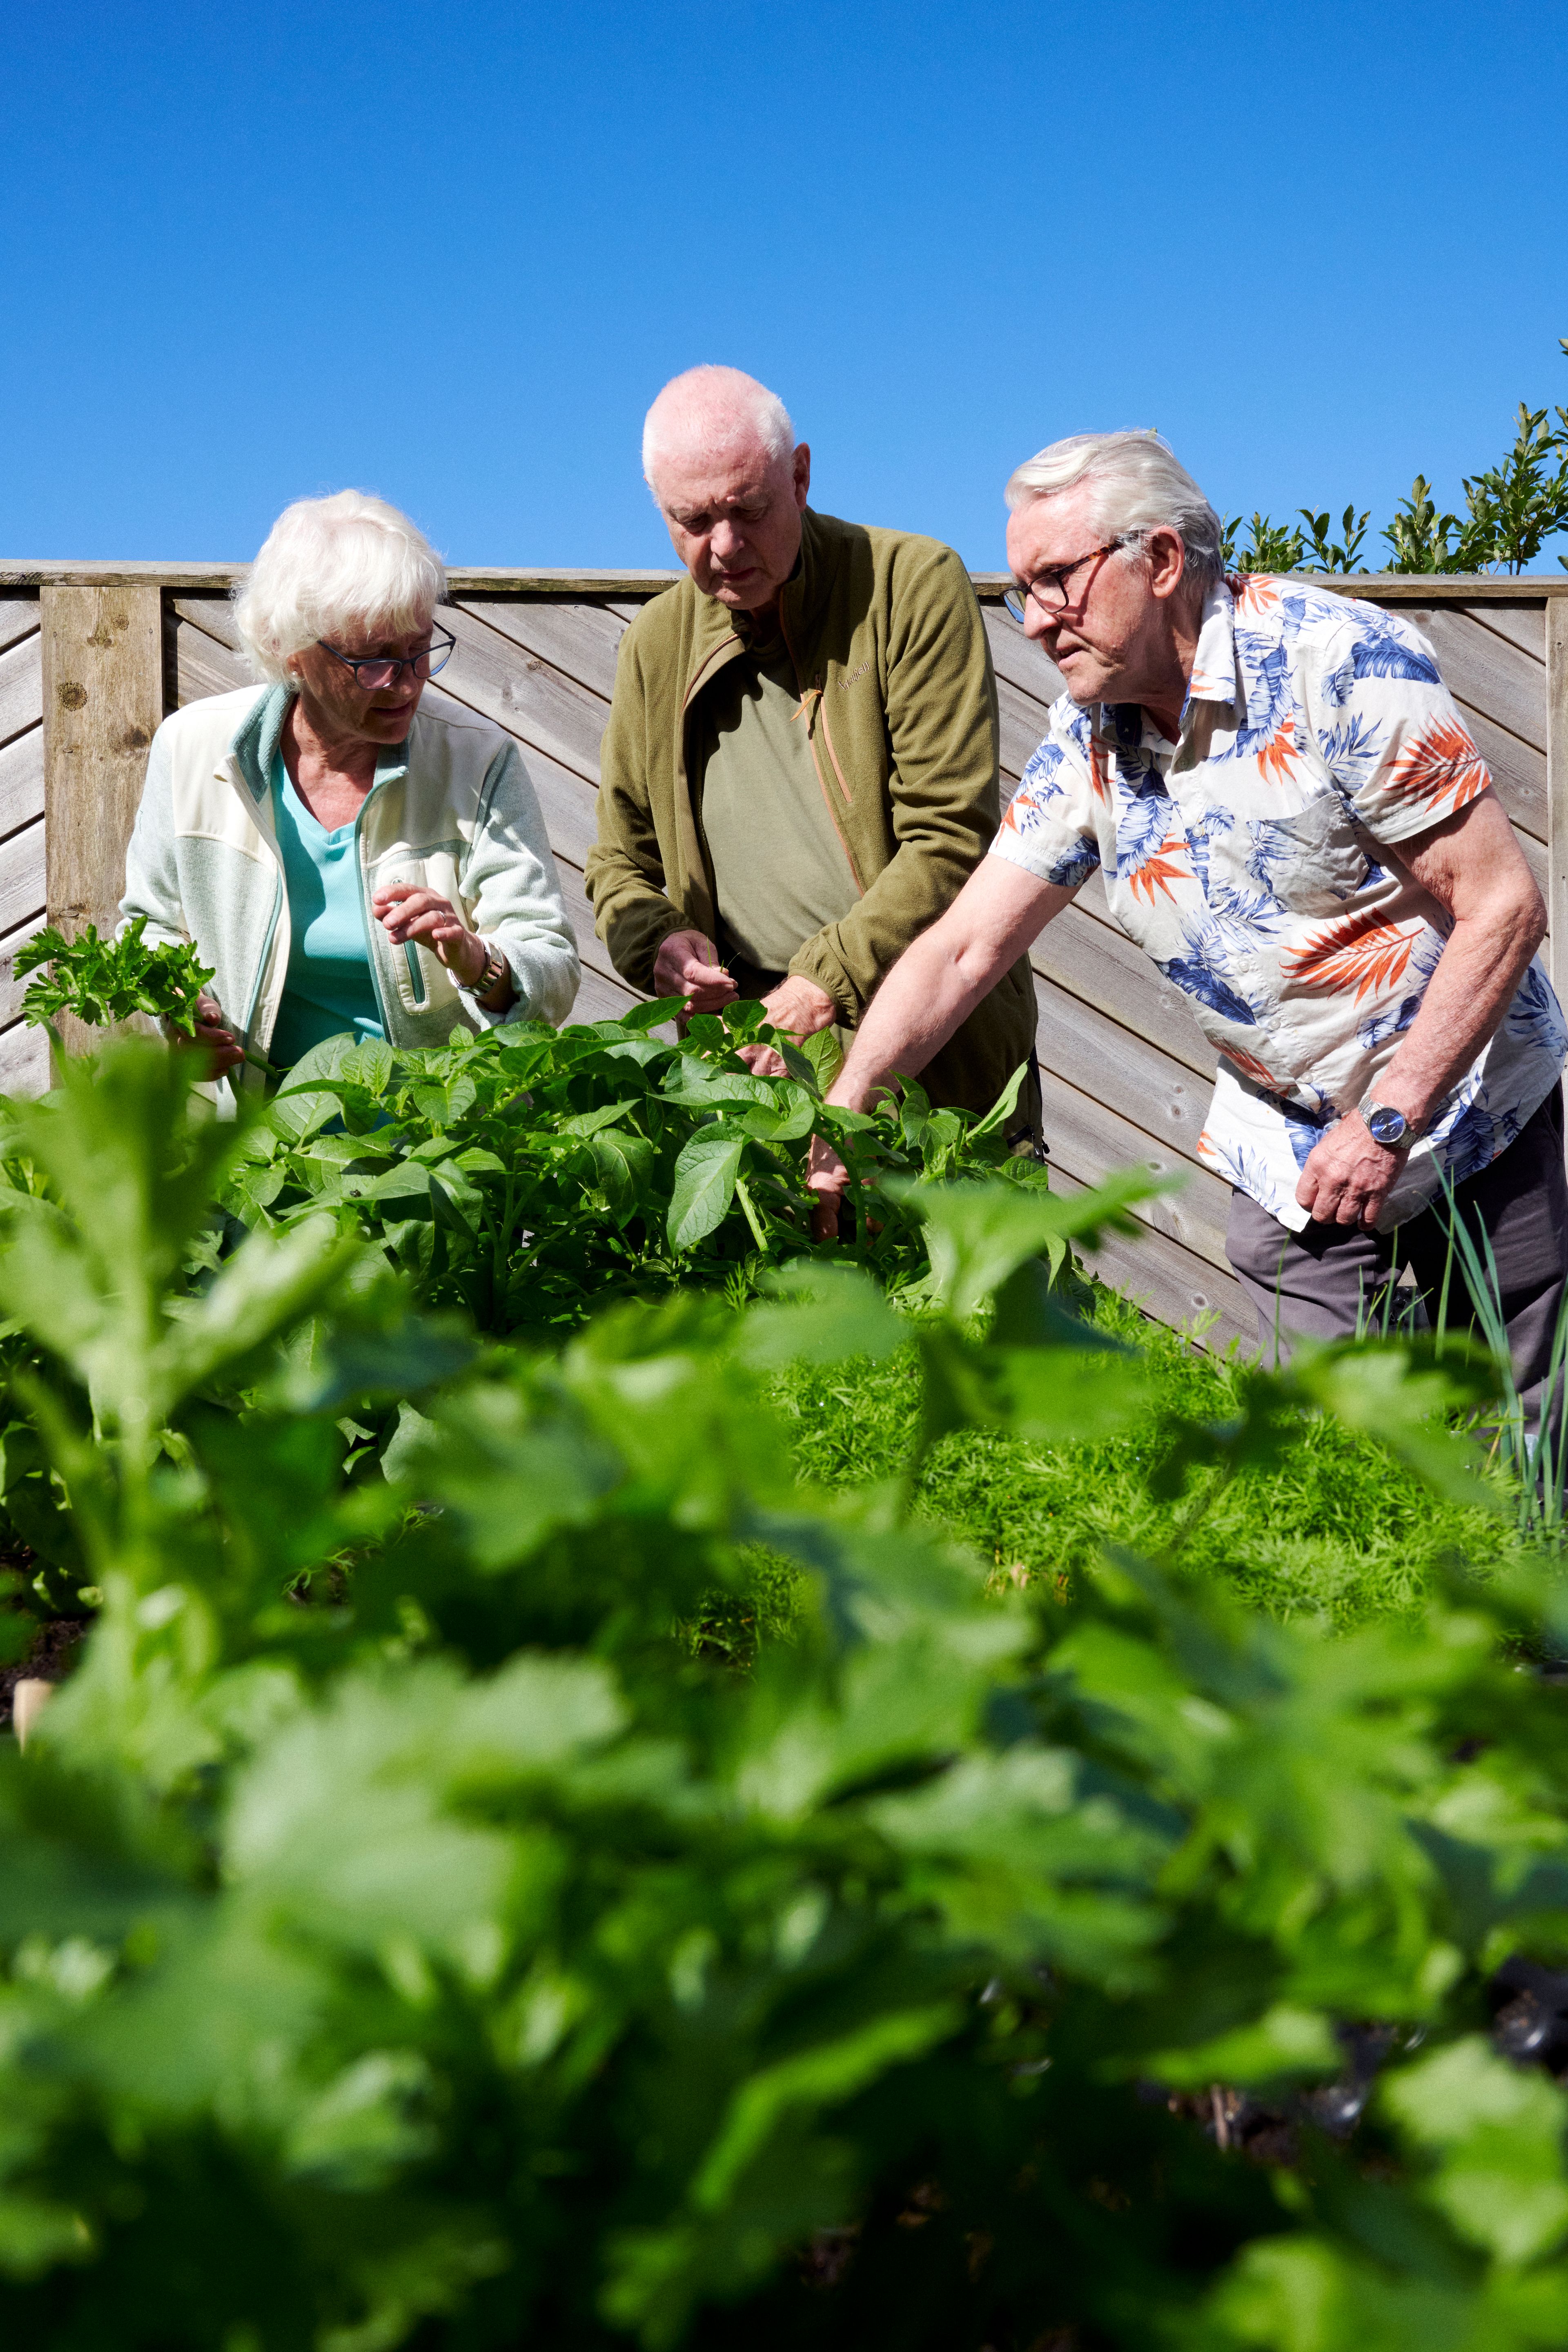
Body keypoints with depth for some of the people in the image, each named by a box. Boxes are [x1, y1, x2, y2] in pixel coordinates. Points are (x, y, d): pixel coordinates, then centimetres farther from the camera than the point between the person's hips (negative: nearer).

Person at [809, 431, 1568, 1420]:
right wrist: (841, 1111, -13)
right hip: (1287, 1149, 4)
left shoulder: (1342, 661, -20)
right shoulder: (1086, 742, -2)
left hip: (1463, 1108, -4)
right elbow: (962, 948, -1)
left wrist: (1388, 1122, -21)